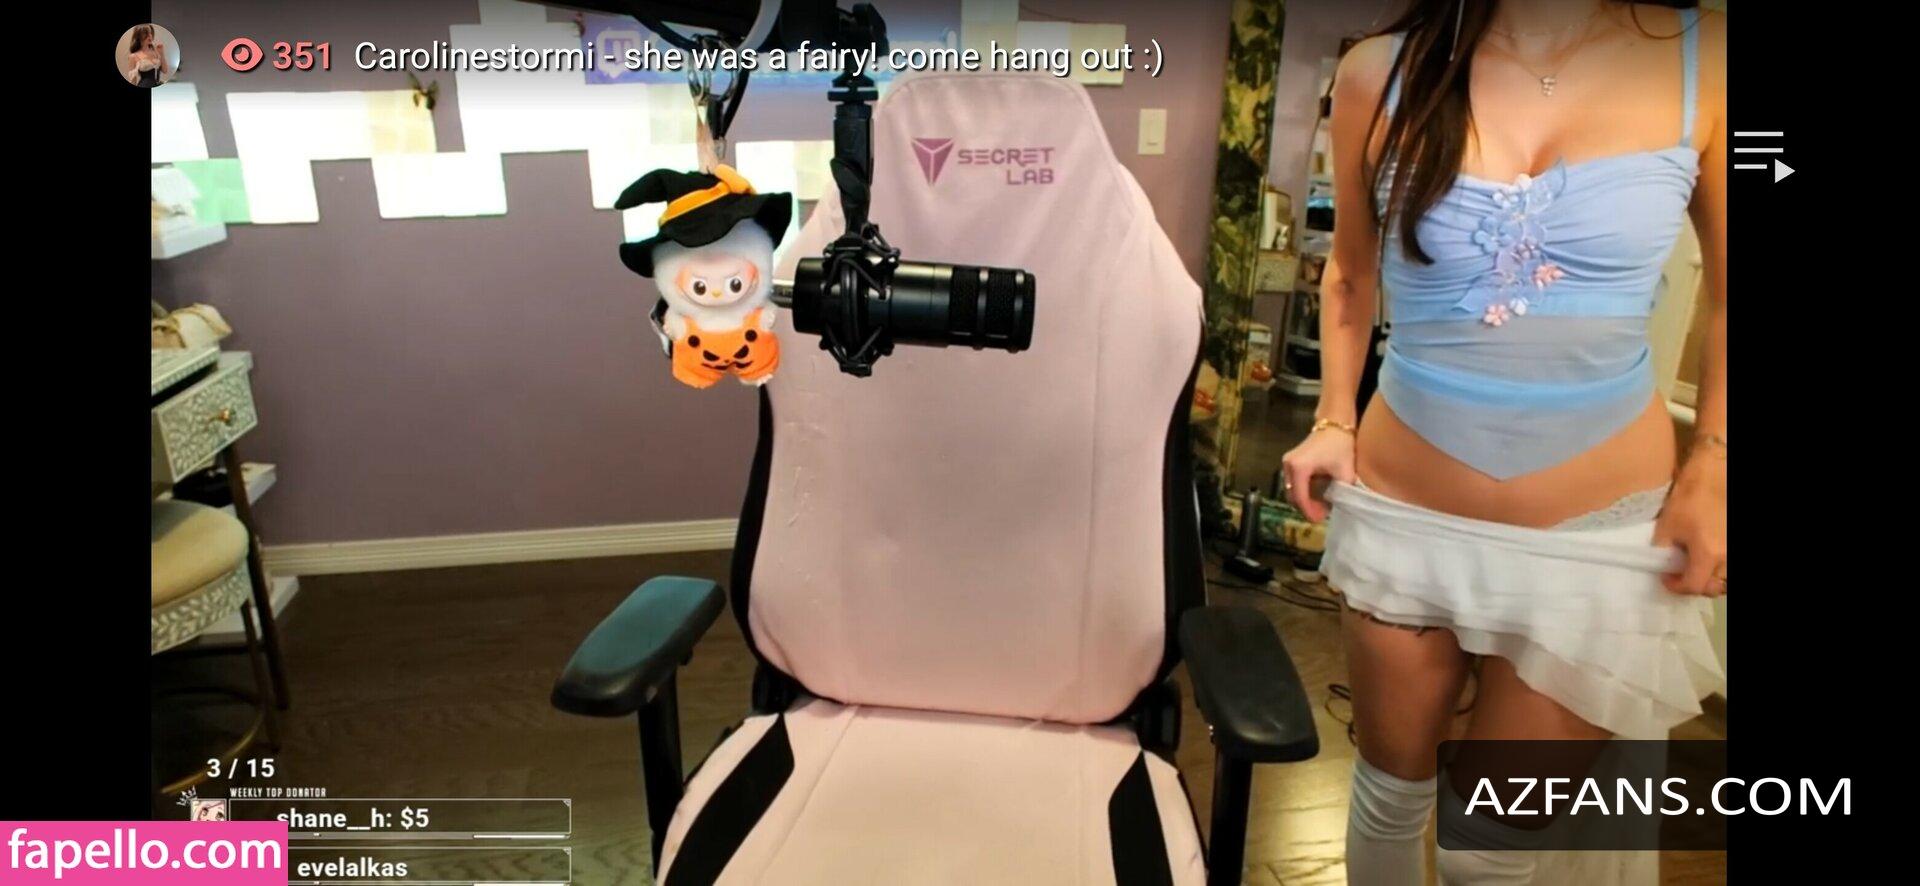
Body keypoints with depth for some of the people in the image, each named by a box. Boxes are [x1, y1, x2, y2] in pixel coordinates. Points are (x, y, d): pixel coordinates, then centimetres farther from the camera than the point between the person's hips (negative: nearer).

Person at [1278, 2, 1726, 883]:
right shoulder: (1380, 73, -5)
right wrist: (1334, 420, -1)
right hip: (1403, 511, 1)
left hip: (1600, 531, 0)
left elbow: (1726, 293, 3)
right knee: (1391, 789, 20)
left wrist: (1711, 466, -5)